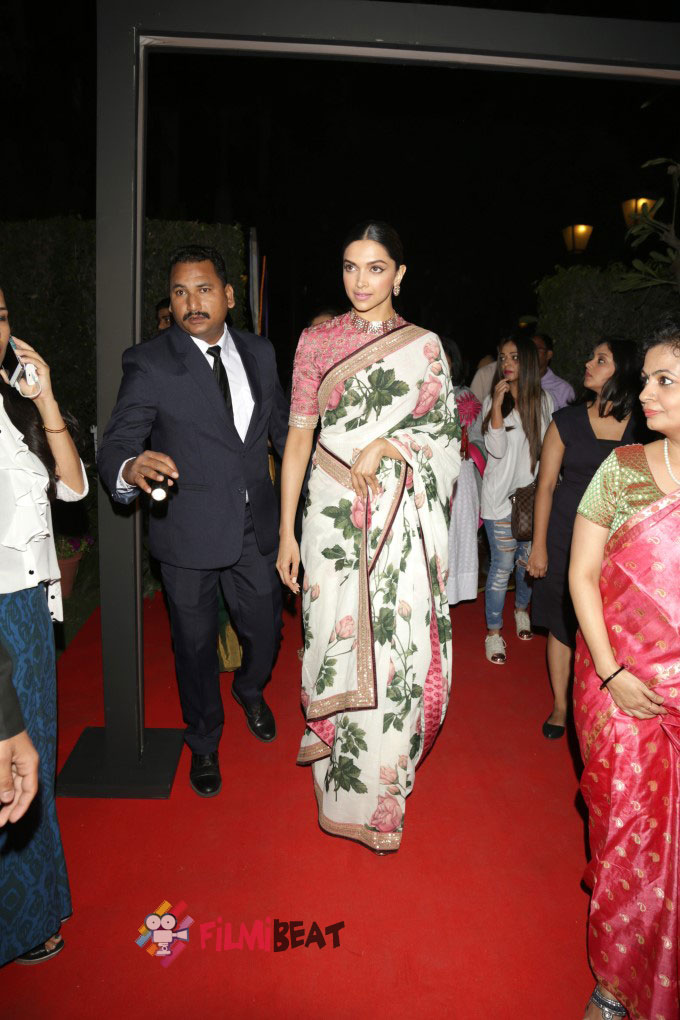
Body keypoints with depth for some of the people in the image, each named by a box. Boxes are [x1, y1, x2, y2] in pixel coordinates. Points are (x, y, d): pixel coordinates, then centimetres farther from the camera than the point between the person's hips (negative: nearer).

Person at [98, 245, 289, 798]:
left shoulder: (259, 352, 2)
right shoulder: (149, 363, -12)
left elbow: (283, 424, 14)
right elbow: (116, 447, -17)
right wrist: (131, 469, -40)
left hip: (255, 525, 4)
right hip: (189, 531, -3)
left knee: (264, 631, 17)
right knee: (196, 643, 14)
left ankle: (251, 690, 53)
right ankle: (204, 741, 41)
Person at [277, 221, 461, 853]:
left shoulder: (424, 346, 8)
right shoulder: (316, 341, 6)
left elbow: (447, 434, 6)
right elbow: (298, 438, 4)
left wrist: (385, 444, -13)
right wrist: (286, 532, 0)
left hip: (402, 516, 1)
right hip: (334, 515, 0)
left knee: (399, 647, 1)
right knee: (338, 640, 3)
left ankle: (382, 782, 24)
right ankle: (343, 781, 26)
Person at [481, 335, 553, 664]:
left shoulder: (544, 401, 4)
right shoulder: (491, 402, -4)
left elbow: (547, 447, 12)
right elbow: (496, 449, -15)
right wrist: (498, 406, -22)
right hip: (501, 497, -3)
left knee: (528, 560, 15)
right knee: (502, 567, -2)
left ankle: (522, 609, 42)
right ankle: (493, 632, 12)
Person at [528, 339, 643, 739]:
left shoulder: (639, 429, -2)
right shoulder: (567, 420, -3)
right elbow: (546, 485, -2)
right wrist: (539, 546, -4)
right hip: (566, 537, 0)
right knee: (562, 623, 9)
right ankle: (561, 706, 28)